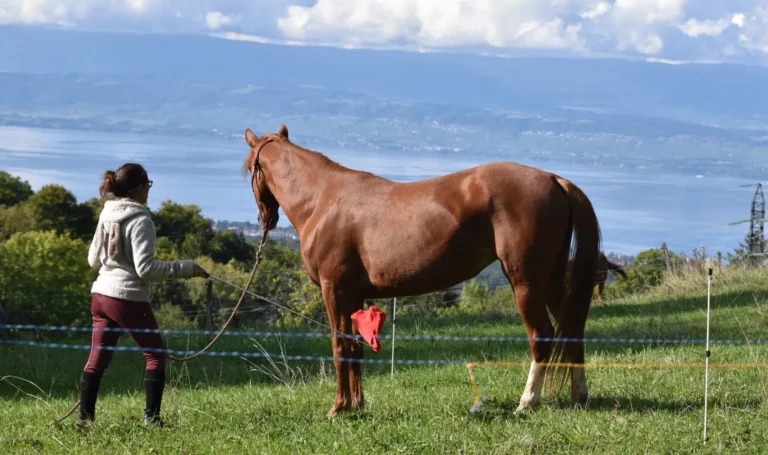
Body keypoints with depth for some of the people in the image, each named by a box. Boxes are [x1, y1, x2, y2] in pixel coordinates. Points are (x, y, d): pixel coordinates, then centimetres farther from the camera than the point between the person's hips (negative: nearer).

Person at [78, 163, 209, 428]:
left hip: (100, 294, 7)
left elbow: (93, 260, 16)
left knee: (98, 357, 10)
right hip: (129, 299, -7)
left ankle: (85, 416, 10)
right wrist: (186, 269, -15)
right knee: (155, 354, 6)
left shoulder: (107, 215, 8)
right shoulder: (140, 221, -15)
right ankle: (151, 416, 3)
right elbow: (145, 268, -19)